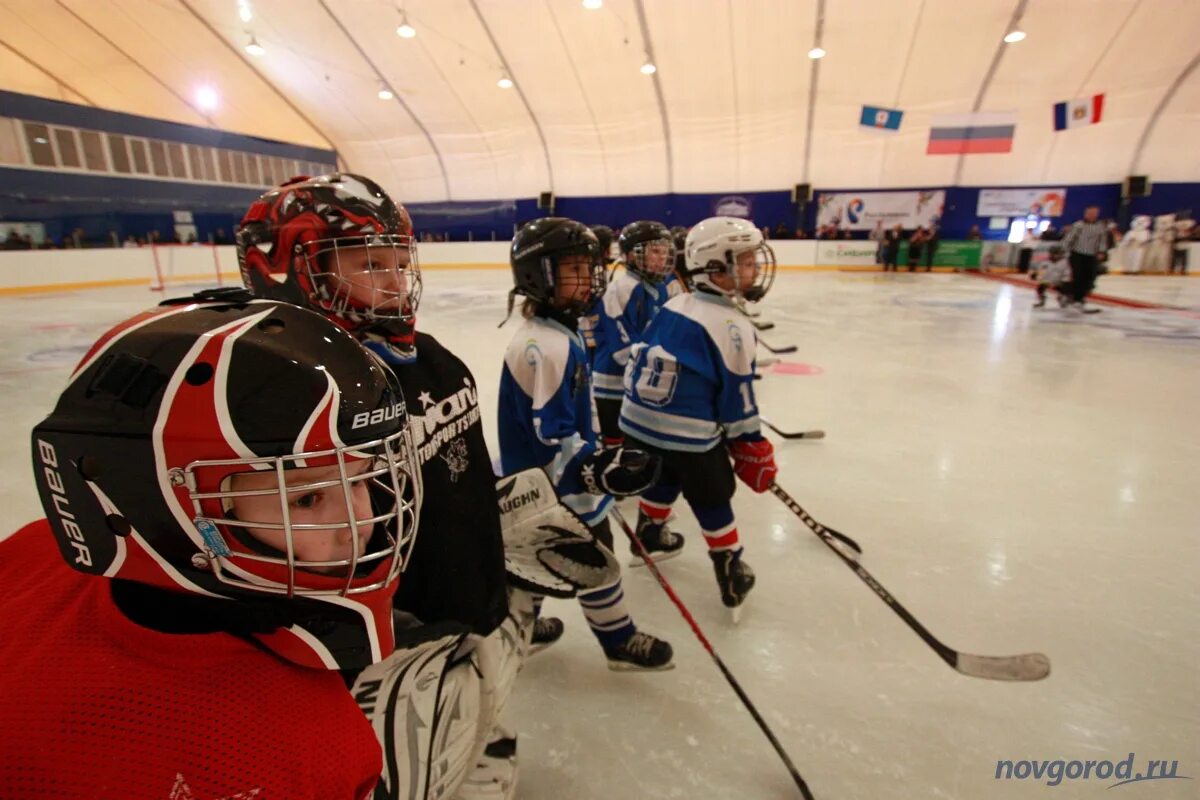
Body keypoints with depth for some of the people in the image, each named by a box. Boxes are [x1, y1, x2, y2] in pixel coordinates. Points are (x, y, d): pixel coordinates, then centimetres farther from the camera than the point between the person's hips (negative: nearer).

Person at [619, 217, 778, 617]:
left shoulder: (671, 307, 6)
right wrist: (752, 447, 1)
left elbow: (640, 361, 12)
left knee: (663, 479, 30)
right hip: (688, 434, -7)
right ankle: (731, 573, 25)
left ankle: (649, 535, 51)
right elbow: (735, 395, -12)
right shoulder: (732, 326, -15)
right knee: (713, 499, 13)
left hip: (639, 422, 7)